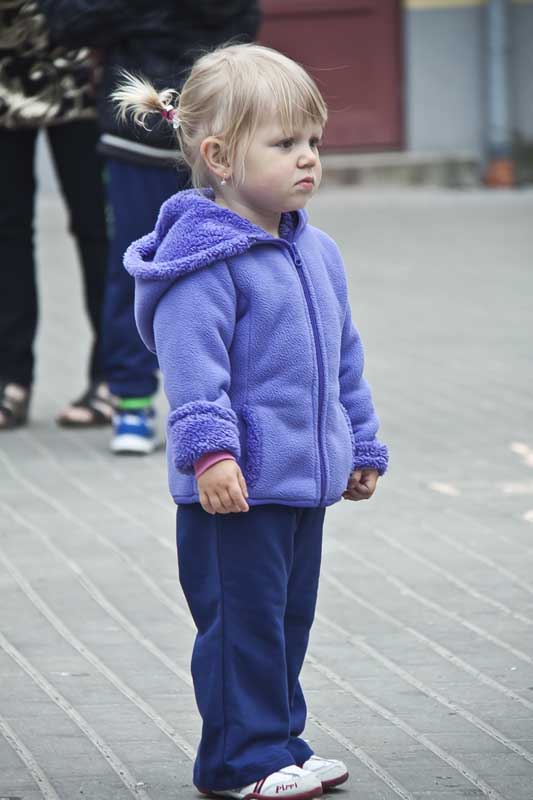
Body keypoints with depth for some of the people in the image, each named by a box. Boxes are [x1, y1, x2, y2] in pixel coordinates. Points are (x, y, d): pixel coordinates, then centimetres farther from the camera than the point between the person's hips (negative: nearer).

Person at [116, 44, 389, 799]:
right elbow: (193, 365, -21)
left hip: (306, 479, 8)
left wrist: (362, 446, 23)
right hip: (236, 484, -8)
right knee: (243, 616, -3)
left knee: (290, 615, 14)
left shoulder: (316, 253, 12)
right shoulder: (204, 257, -15)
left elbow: (344, 360, 21)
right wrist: (209, 449, -29)